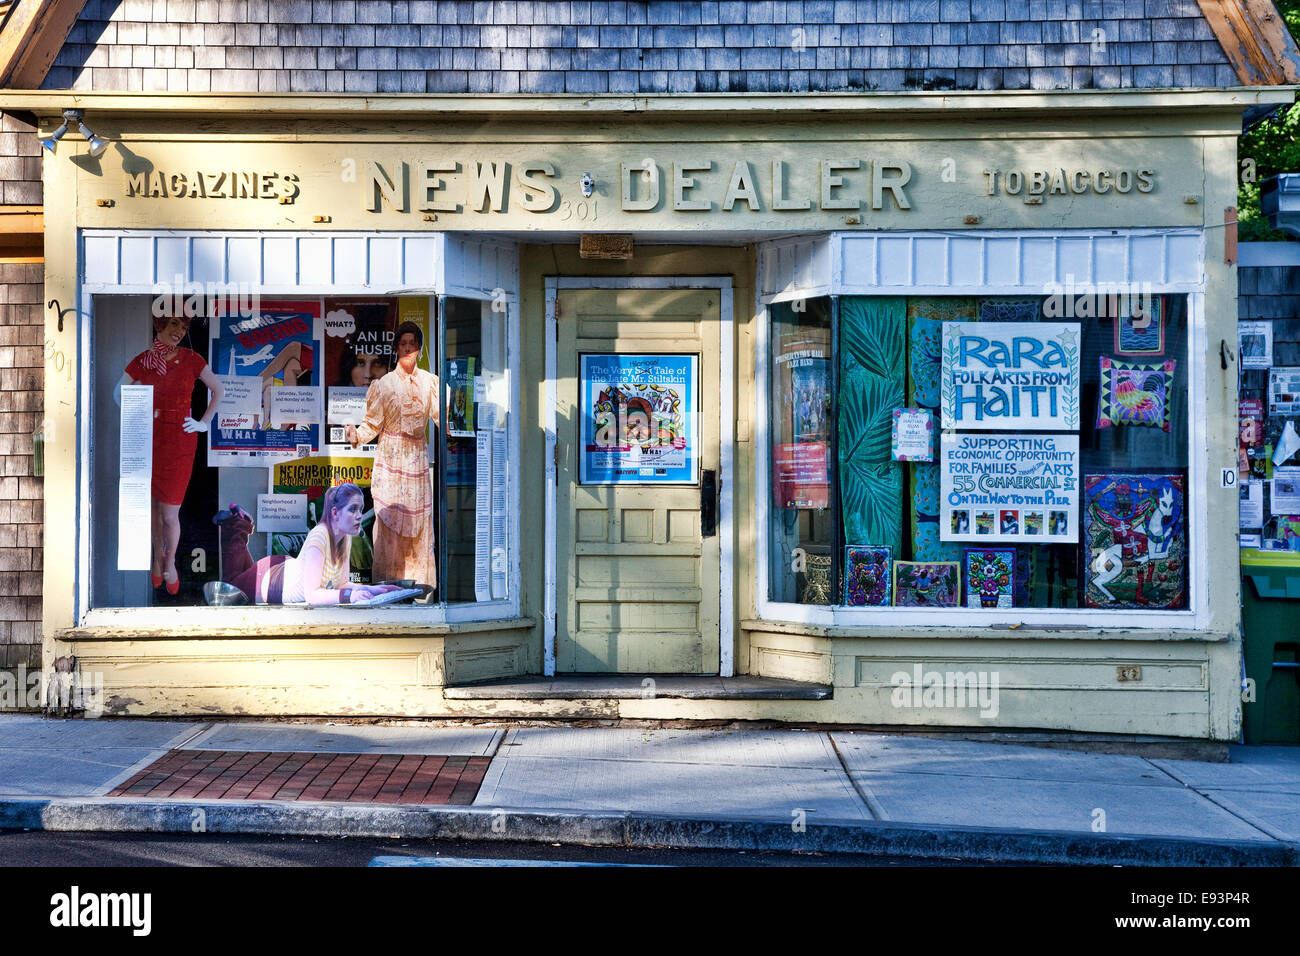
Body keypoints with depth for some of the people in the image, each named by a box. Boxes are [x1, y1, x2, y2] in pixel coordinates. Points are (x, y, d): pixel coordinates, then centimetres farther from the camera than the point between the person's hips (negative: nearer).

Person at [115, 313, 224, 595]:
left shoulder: (191, 359, -2)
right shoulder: (142, 361, 1)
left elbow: (218, 390, 8)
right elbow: (118, 393, 16)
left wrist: (204, 423, 4)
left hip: (180, 441, -2)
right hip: (148, 440, 2)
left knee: (170, 513, -2)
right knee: (153, 506, 11)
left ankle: (170, 563, 22)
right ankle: (157, 557, 32)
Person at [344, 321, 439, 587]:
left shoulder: (429, 382, 4)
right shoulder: (384, 384, -3)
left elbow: (442, 417, 4)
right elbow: (373, 424, -5)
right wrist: (356, 435, -24)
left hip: (418, 461, 2)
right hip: (390, 460, -2)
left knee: (419, 524, 5)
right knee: (389, 523, -2)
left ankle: (420, 584, 13)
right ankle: (389, 583, 5)